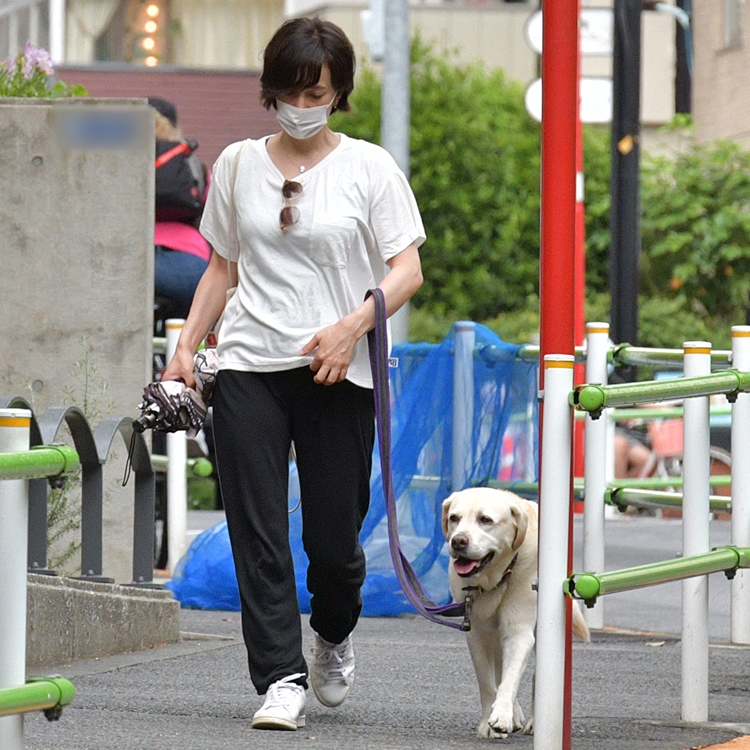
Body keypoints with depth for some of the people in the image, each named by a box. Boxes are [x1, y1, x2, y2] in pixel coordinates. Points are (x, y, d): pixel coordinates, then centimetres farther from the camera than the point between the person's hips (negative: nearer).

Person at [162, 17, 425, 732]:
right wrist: (185, 347, 7)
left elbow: (407, 269, -4)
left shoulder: (369, 167, 1)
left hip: (338, 374, -2)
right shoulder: (238, 165, 10)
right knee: (257, 532, -8)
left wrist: (353, 325, -20)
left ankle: (334, 638, 32)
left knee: (332, 536, 1)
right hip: (249, 368, 2)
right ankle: (281, 679, -7)